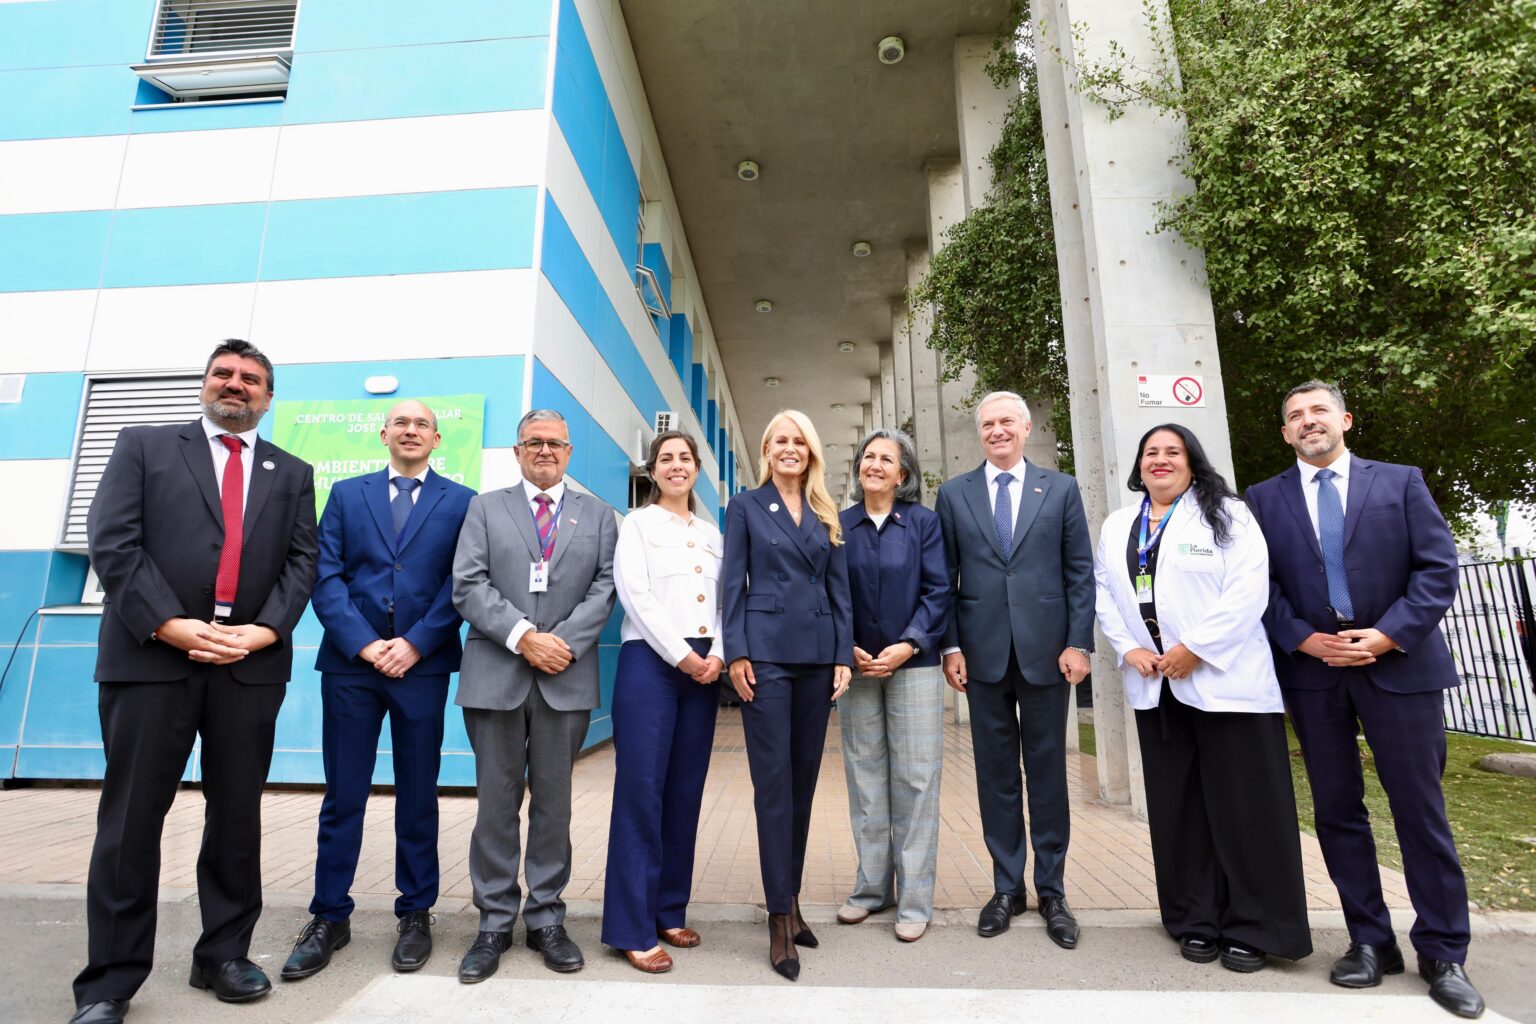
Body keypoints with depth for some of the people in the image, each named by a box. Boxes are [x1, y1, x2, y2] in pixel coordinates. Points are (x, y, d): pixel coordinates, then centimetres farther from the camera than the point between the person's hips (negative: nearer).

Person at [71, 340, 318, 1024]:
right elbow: (112, 543, -2)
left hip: (251, 663, 2)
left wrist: (263, 630, -10)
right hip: (151, 656, -1)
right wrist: (171, 625, -14)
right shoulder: (143, 446, 10)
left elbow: (301, 561, 5)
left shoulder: (292, 473, 14)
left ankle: (223, 955, 24)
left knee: (237, 814, 9)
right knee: (131, 818, 5)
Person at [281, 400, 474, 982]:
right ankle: (330, 917, 24)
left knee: (418, 795, 8)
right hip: (350, 661, 2)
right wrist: (365, 643, -10)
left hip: (422, 665, -1)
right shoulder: (346, 494, 11)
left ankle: (416, 913, 22)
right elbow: (326, 577, 2)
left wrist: (413, 644, -12)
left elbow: (461, 584, -3)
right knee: (343, 795, 9)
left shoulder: (461, 502, 5)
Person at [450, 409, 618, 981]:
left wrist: (562, 641, -12)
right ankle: (494, 924, 23)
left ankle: (546, 920, 24)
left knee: (554, 803, 10)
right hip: (496, 675, 0)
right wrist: (523, 636, -13)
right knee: (496, 803, 8)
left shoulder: (598, 516, 11)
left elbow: (603, 590, 2)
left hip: (567, 678, 1)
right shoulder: (486, 508, 9)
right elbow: (468, 586, -2)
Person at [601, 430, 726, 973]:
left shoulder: (712, 532, 16)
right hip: (650, 661, -4)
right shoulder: (638, 523, 3)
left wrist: (717, 654, -7)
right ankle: (633, 928, 6)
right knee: (641, 790, -4)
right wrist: (682, 656, -13)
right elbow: (636, 596, -8)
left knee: (685, 791, 9)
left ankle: (671, 911, 22)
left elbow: (724, 600, 10)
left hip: (704, 667, 5)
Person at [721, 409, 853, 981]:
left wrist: (844, 655, 2)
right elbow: (733, 583, -1)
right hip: (766, 652, -4)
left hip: (817, 655, 4)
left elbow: (839, 588, 10)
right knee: (773, 783, -2)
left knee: (804, 780, 11)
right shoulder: (746, 506, 4)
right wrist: (736, 653, -10)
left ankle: (790, 899, 26)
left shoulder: (826, 515, 13)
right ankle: (781, 917, 9)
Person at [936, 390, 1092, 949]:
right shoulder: (954, 494, 6)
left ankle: (1052, 891, 25)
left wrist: (1079, 642, -5)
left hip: (1046, 650, 0)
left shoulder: (1061, 489, 5)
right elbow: (945, 578, 5)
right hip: (983, 652, 1)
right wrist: (951, 645, -2)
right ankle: (1007, 887, 25)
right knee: (996, 773, 10)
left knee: (1048, 772, 10)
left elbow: (1081, 572, 3)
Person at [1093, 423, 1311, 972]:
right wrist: (1129, 648, -4)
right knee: (1177, 807, 10)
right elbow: (1103, 592, 10)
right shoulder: (1117, 526, 14)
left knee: (1243, 806, 2)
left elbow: (1248, 589, -11)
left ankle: (1254, 928, 18)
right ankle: (1197, 921, 23)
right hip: (1155, 686, 5)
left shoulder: (1226, 514, 0)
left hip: (1224, 681, -4)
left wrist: (1195, 648, -16)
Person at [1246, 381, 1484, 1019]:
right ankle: (1370, 941, 22)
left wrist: (1386, 636, -13)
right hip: (1311, 670, 1)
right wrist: (1306, 640, -11)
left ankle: (1443, 953, 20)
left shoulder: (1400, 482, 5)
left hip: (1398, 664, -1)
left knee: (1421, 810, 5)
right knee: (1337, 810, 8)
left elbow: (1439, 568, -2)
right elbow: (1261, 584, 2)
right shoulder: (1264, 499, 7)